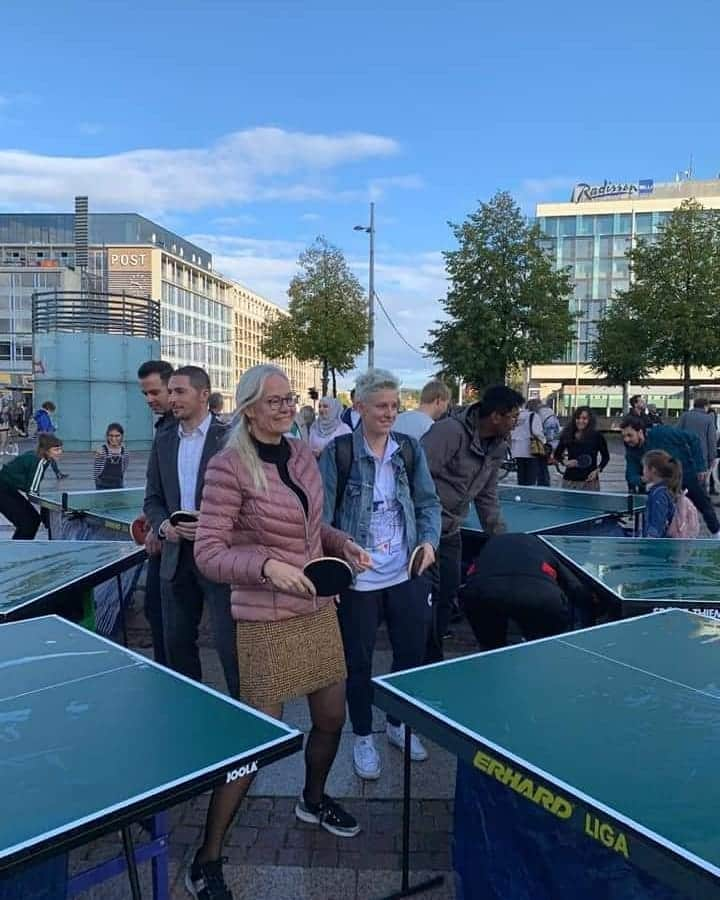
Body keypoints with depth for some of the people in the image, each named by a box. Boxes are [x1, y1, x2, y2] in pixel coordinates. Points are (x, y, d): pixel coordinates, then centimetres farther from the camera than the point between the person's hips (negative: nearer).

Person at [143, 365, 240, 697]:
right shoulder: (163, 440, 10)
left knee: (230, 645, 0)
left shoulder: (229, 437, -8)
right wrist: (163, 526, -6)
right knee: (176, 641, 16)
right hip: (176, 555, 6)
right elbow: (153, 498, 14)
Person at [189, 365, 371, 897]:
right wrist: (266, 564, -30)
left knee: (332, 717, 17)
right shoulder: (229, 467, -16)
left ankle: (314, 800, 48)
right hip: (266, 621, -7)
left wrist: (343, 544, 0)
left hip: (319, 610, 7)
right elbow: (208, 554, -16)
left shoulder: (303, 455, 5)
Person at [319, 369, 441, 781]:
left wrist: (429, 539, -10)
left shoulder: (410, 449, 2)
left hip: (407, 575, 4)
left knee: (412, 652, 17)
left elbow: (428, 502, 8)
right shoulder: (338, 453, -10)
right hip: (358, 579, -4)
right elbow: (321, 515, -10)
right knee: (359, 661, 11)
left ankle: (399, 724, 42)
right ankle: (363, 736, 34)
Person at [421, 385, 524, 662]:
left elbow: (487, 496, 18)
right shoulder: (450, 431, -21)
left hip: (450, 532, 8)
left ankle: (432, 660, 27)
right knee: (428, 595, -5)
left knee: (448, 596, 11)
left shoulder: (497, 447, 7)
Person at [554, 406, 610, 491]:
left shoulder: (596, 436, -2)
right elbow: (557, 454, 15)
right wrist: (564, 461, -4)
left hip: (590, 482, -2)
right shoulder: (567, 435, 2)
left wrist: (597, 470, -4)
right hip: (570, 482, 2)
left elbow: (606, 457, 9)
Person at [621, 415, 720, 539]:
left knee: (705, 507, 18)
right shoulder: (632, 452, -17)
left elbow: (692, 439, -21)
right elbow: (631, 476, -15)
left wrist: (700, 466, -21)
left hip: (690, 476, -2)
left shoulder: (661, 433, -30)